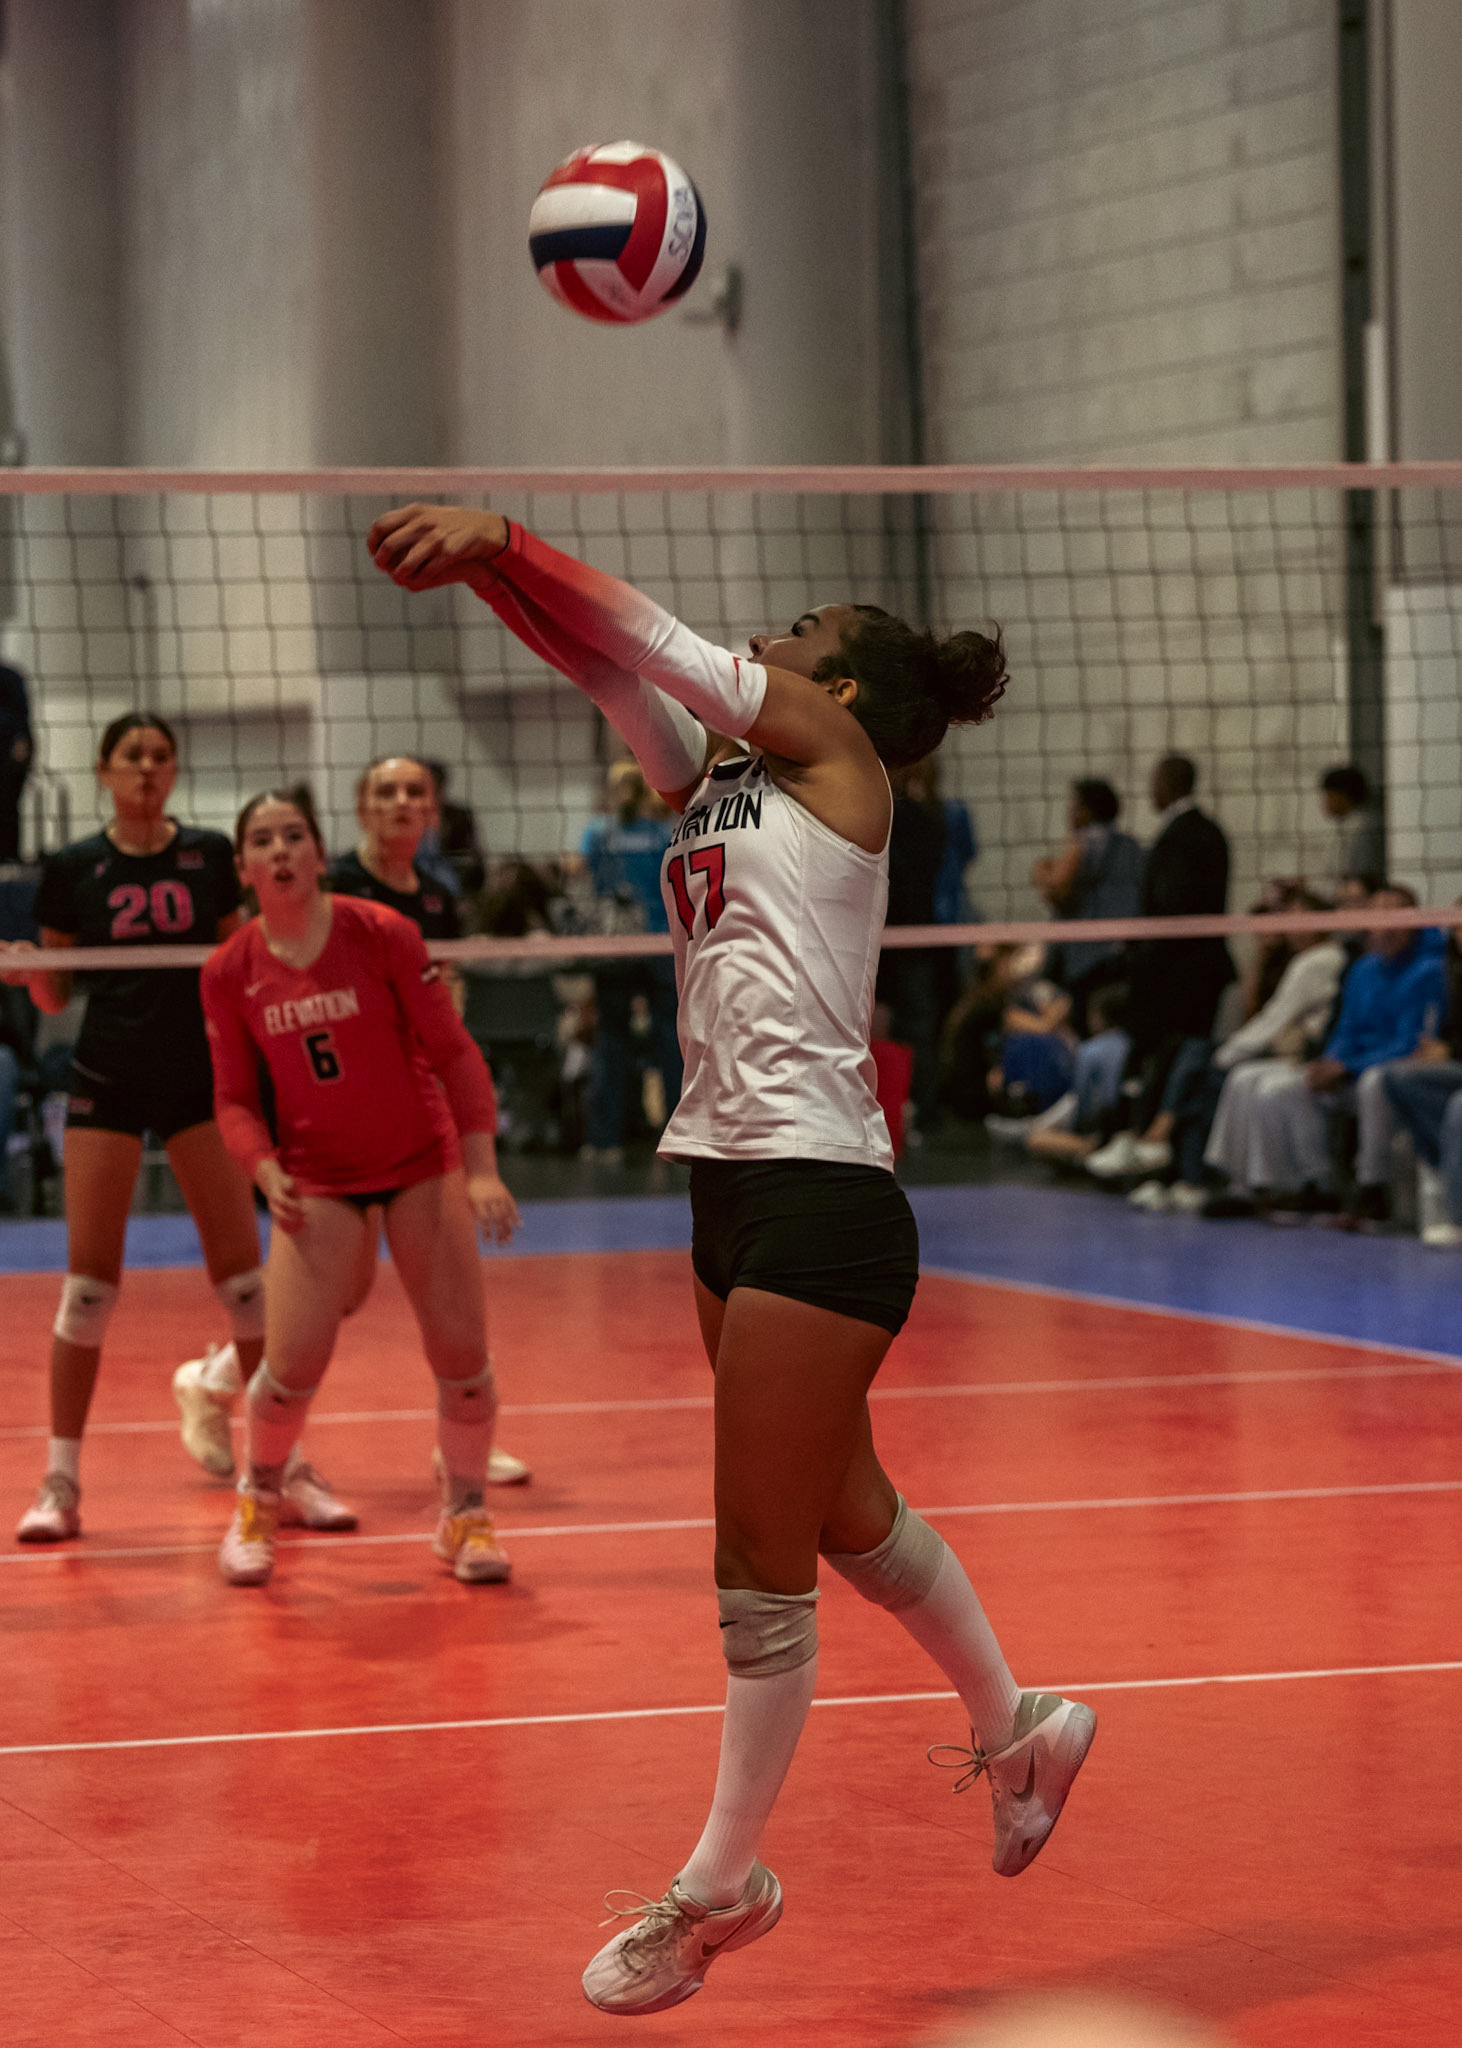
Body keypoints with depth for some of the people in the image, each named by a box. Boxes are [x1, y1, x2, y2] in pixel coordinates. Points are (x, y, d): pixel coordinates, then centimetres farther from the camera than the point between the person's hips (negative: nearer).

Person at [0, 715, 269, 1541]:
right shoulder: (73, 869, 2)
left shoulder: (209, 856, 3)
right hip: (108, 1080, -1)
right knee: (90, 1278, -4)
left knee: (243, 1270, -2)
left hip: (200, 1077, 1)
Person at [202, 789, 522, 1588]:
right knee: (292, 1365, -11)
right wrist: (266, 1171, -17)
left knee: (461, 1352, -7)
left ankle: (464, 1514, 17)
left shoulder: (382, 933, -12)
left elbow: (453, 1053, -9)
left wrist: (482, 1169, -16)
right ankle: (258, 1500, 19)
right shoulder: (229, 973, -5)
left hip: (422, 1162, 0)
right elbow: (235, 1099, 2)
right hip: (317, 1178, 1)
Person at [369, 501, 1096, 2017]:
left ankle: (720, 1886, 7)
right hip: (729, 1184, 9)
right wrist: (482, 565, -5)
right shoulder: (714, 774, 16)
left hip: (822, 1195, -9)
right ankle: (1016, 1732, 39)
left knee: (762, 1558, -2)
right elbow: (615, 667, 9)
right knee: (841, 1510, 20)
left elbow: (664, 643, -9)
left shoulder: (835, 752, -2)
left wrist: (502, 541, -11)